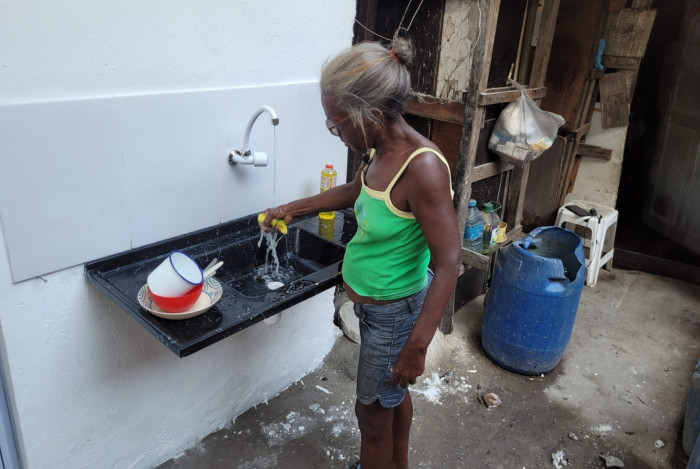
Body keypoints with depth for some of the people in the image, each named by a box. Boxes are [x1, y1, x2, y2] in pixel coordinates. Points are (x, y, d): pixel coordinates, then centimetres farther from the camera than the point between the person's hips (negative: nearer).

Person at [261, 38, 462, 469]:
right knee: (394, 394, 29)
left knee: (372, 410, 15)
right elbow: (356, 191, 16)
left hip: (394, 309, -8)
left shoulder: (422, 168, -30)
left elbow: (448, 264, -28)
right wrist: (293, 208, 17)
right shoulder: (381, 149, -6)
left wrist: (416, 346, -27)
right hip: (374, 300, 8)